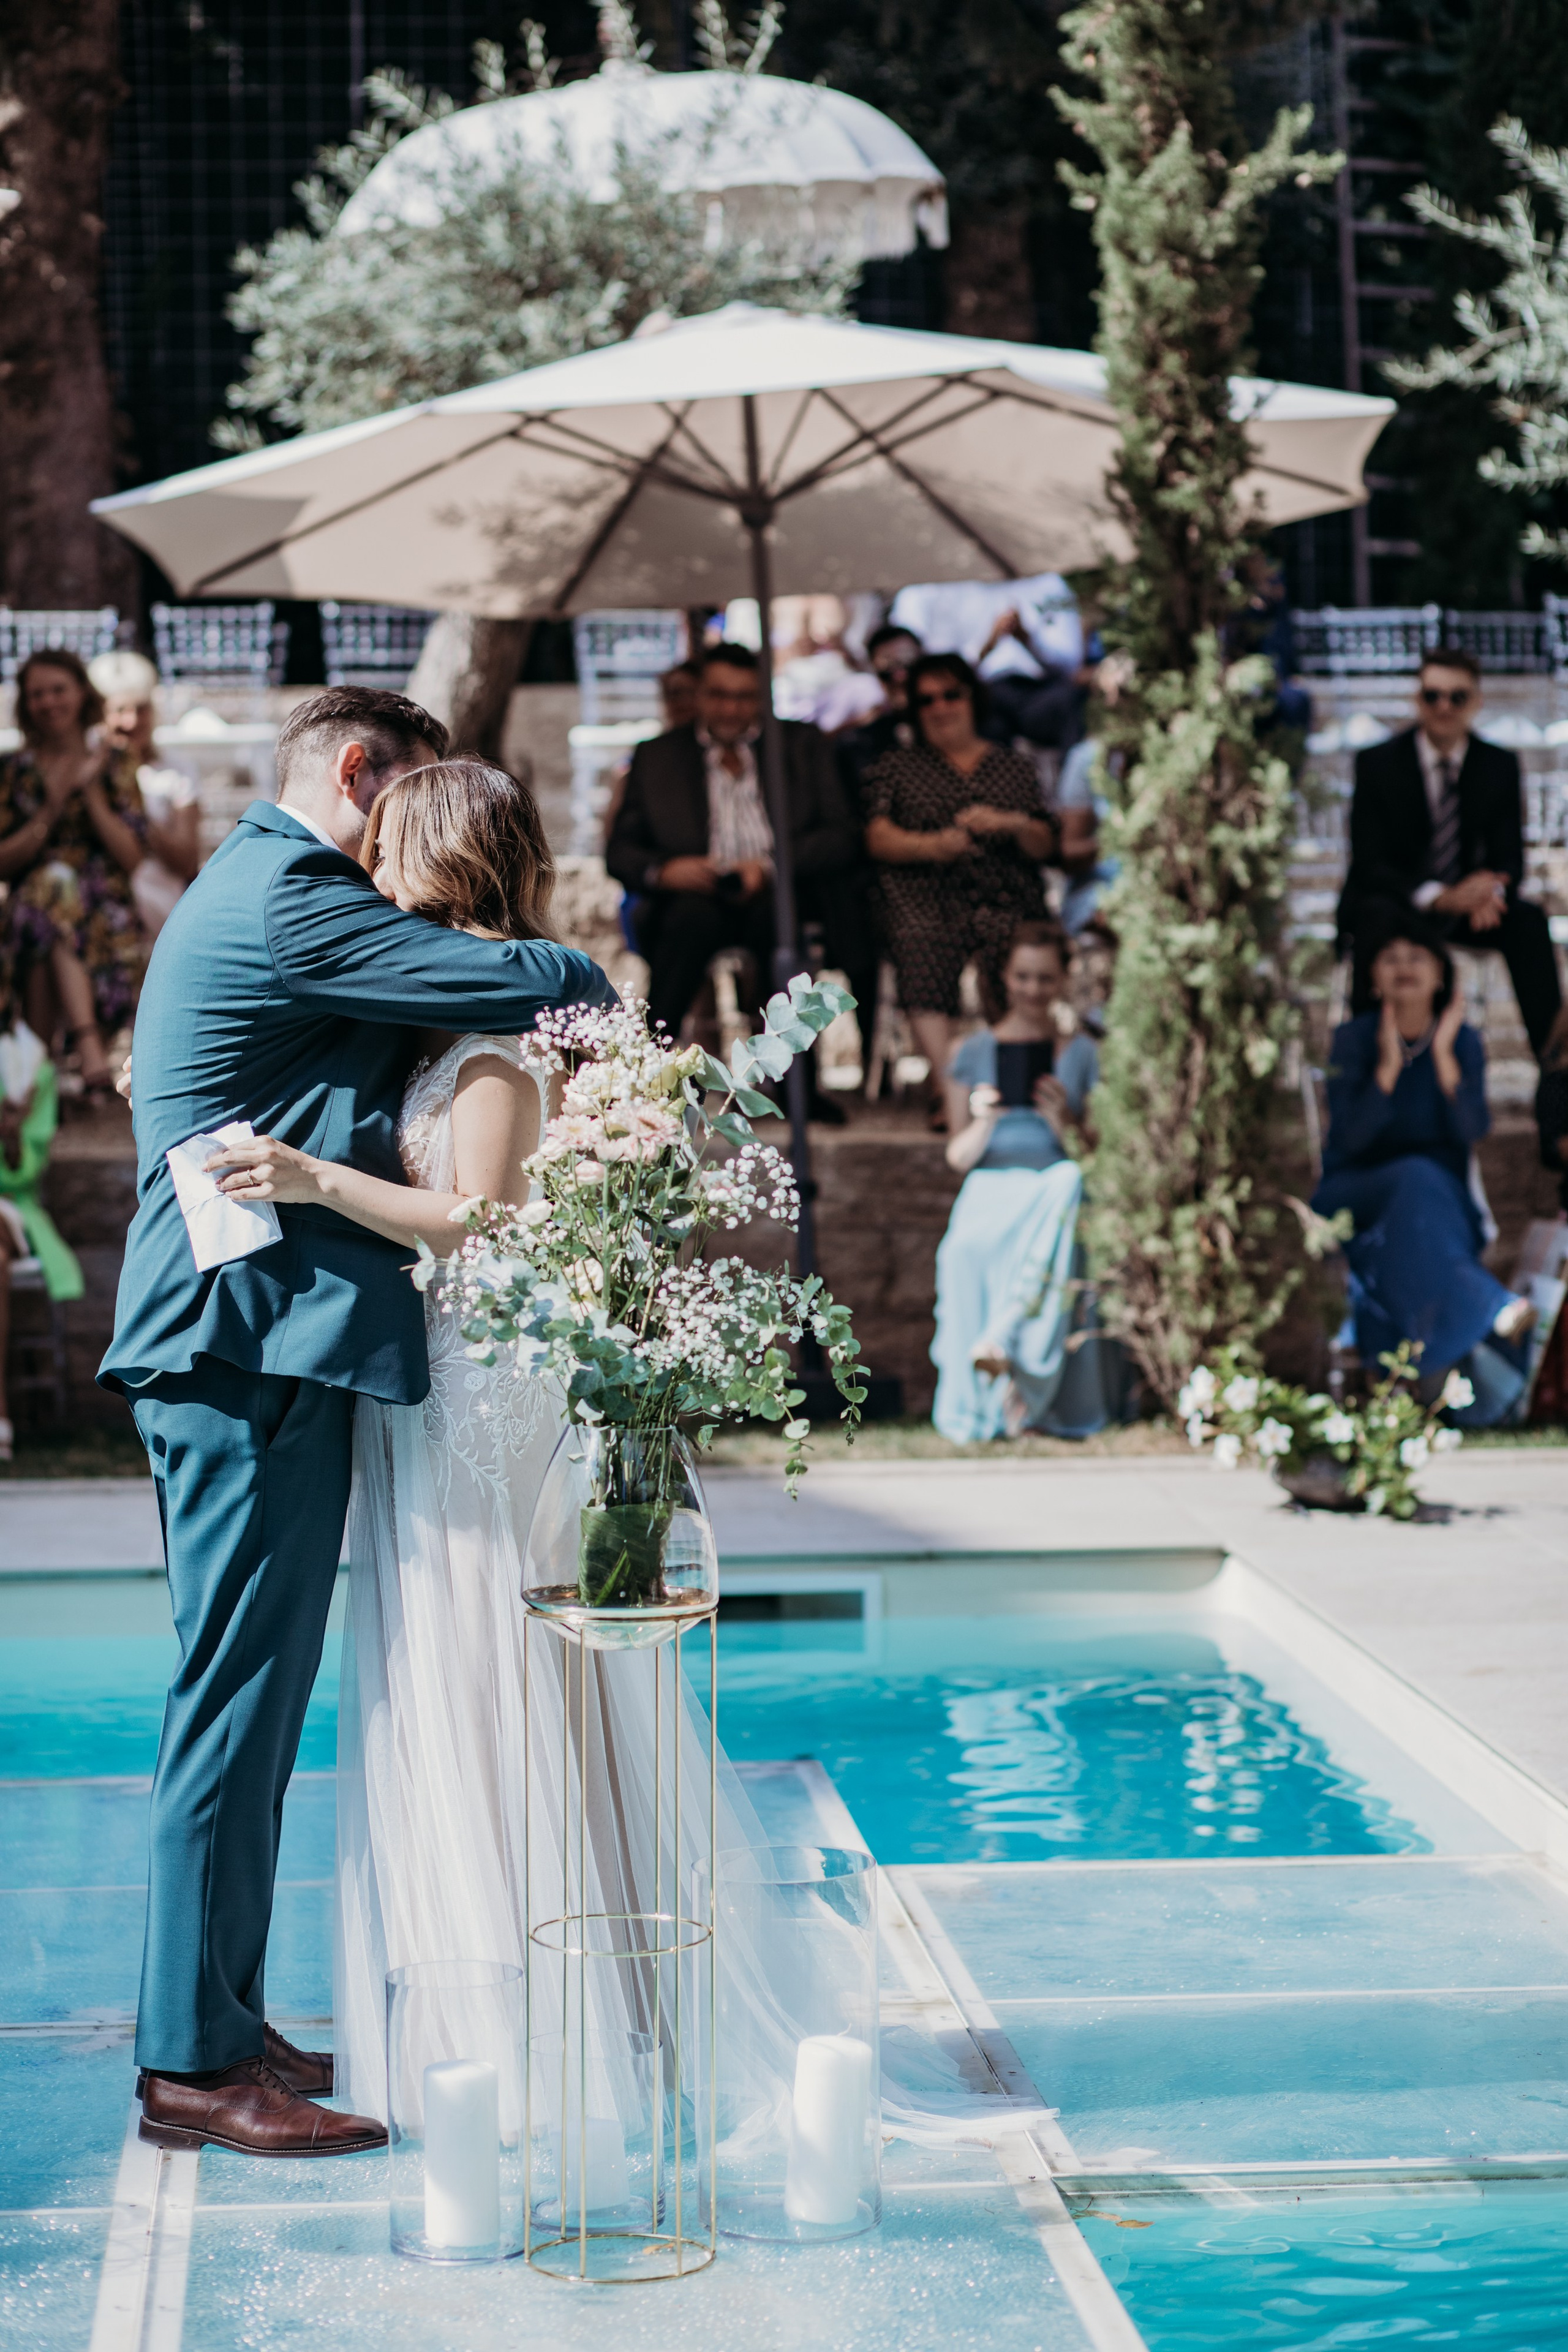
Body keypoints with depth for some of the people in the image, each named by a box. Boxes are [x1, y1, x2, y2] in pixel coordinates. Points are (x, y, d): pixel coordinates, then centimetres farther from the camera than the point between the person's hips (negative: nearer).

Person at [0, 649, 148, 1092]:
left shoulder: (113, 771, 12)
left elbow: (132, 857, 2)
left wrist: (92, 793, -4)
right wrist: (50, 811, -7)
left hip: (104, 907, 0)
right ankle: (89, 1046, -47)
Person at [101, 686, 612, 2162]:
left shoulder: (256, 892, 22)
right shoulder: (289, 900, -12)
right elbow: (538, 985, -16)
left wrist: (534, 1035, 1)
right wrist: (585, 987, 7)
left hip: (240, 1348, 11)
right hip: (255, 1342, -11)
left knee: (249, 1704, 14)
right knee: (239, 1704, -7)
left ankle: (216, 2027, 22)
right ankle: (194, 2066, -1)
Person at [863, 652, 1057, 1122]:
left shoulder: (1016, 769, 26)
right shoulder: (896, 768, 25)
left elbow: (1045, 848, 15)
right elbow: (878, 839, 9)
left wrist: (1011, 824, -7)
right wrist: (932, 845, -10)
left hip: (1004, 901, 1)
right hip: (926, 897, -1)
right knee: (923, 950, -37)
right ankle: (950, 1087, -46)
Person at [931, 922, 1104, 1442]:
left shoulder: (1082, 1054, 13)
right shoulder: (975, 1052, 13)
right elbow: (959, 1158, 9)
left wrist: (1064, 1122, -13)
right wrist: (984, 1121, -11)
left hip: (1056, 1190, 0)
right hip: (991, 1192, 0)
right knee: (971, 1248, -36)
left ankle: (1002, 1343, -43)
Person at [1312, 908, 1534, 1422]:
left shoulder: (1463, 1041, 3)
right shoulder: (1354, 1039, -2)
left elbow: (1472, 1132, -11)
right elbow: (1348, 1139, -14)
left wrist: (1443, 1056, -19)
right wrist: (1389, 1066, -22)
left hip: (1441, 1206, 2)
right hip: (1357, 1197, -2)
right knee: (1417, 1178, -36)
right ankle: (1484, 1312, -40)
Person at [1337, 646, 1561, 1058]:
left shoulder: (1500, 765, 0)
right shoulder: (1377, 762, -10)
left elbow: (1509, 856, -1)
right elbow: (1369, 864, -17)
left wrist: (1490, 893, -29)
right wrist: (1440, 897, -34)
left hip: (1464, 906, 3)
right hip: (1391, 903, -3)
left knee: (1528, 921, -24)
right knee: (1374, 918, -37)